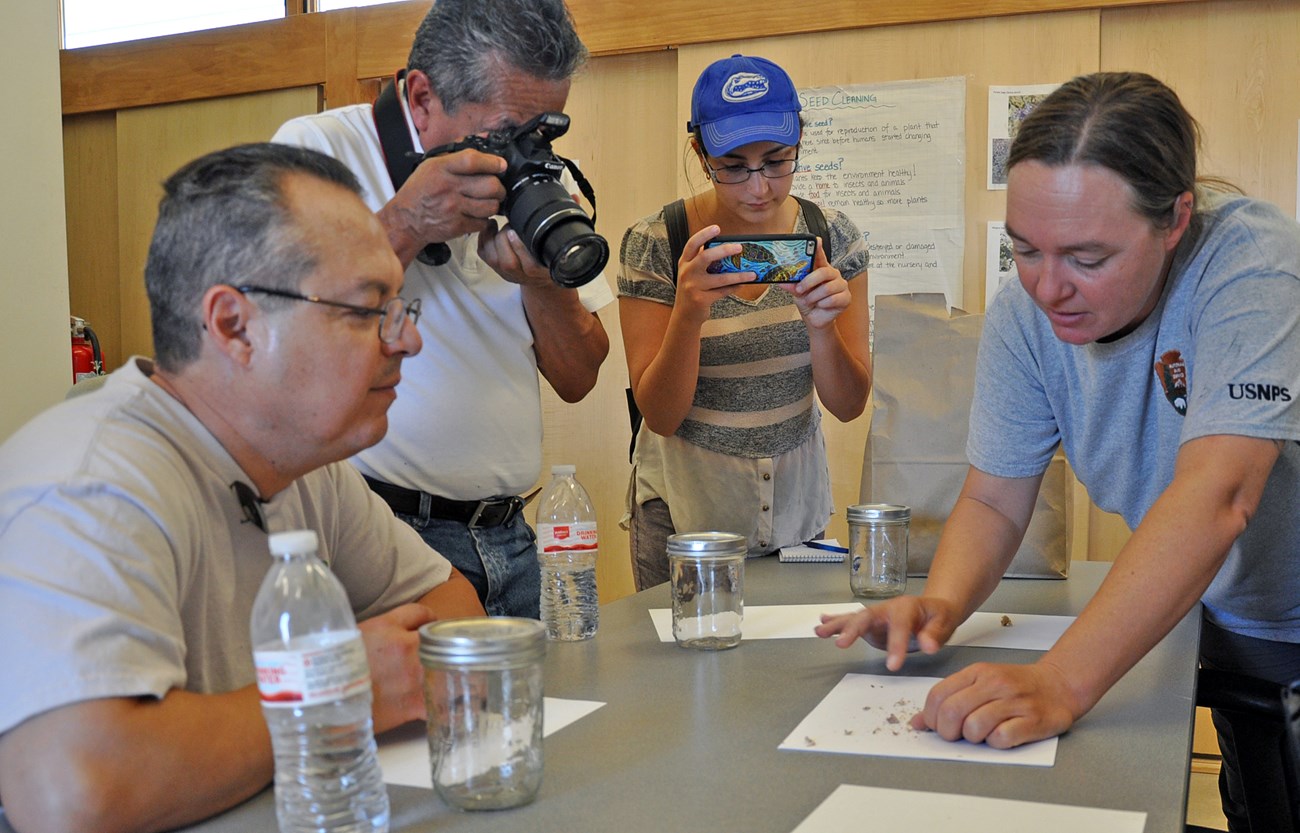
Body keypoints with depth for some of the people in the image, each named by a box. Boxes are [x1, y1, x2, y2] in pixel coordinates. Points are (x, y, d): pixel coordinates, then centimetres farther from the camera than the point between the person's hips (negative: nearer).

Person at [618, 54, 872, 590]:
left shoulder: (831, 236, -6)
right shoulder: (654, 244, -14)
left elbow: (848, 405, -5)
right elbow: (660, 416, -15)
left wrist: (820, 324, -25)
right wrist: (690, 309, -31)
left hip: (797, 503, 3)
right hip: (686, 506, -2)